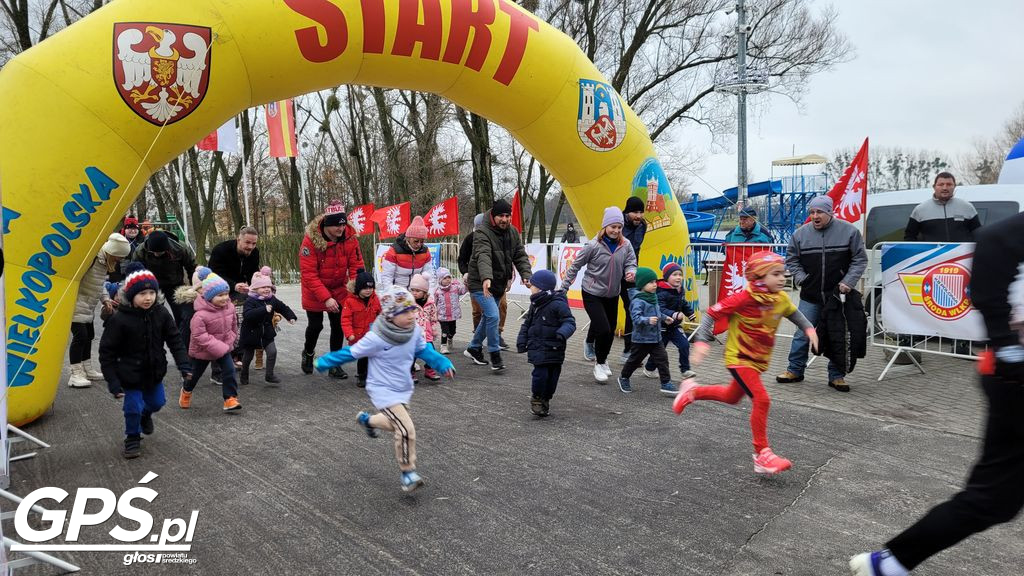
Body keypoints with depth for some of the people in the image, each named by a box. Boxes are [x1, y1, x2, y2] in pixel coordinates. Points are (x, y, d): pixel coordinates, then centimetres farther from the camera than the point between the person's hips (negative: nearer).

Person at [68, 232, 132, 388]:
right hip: (77, 303, -10)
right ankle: (76, 374, -2)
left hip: (89, 305, 10)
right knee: (80, 336, -9)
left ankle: (87, 370, 28)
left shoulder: (106, 261, 7)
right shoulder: (92, 256, -23)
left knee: (89, 336, 16)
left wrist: (105, 299, 6)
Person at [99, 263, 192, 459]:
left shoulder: (161, 314, -10)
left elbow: (175, 340, -4)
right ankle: (133, 438, 26)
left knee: (157, 402, 19)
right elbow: (107, 352, -13)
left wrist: (184, 365, -15)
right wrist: (112, 381, -15)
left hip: (154, 371, 4)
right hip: (131, 374, -4)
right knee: (133, 407, -1)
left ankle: (145, 414, 54)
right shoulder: (119, 320, -20)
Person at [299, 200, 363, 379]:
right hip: (314, 292, -3)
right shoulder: (311, 239, -26)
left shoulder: (350, 237, -16)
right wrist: (325, 298, -32)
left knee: (338, 326, 4)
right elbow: (309, 274, -26)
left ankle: (335, 364, 20)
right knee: (315, 326, 8)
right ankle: (308, 353, 39)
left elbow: (356, 266, -11)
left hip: (339, 290, 3)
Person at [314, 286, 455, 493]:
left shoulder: (415, 331, -11)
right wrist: (322, 363, -2)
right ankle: (408, 472, 2)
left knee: (396, 423, 25)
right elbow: (351, 353, -13)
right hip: (383, 391, -7)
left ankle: (367, 420, 53)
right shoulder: (376, 338, -27)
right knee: (406, 430, -17)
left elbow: (424, 350, 9)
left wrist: (443, 364, -2)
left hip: (404, 389, 7)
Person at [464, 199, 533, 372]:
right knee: (493, 316, -19)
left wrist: (526, 275, -19)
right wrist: (486, 278, -54)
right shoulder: (482, 233, -21)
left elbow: (520, 256, -2)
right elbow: (483, 257, -38)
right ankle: (495, 355, -3)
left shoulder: (513, 233, 1)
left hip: (499, 284, 8)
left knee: (488, 317, 19)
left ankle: (474, 348, 39)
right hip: (481, 284, -8)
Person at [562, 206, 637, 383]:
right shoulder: (593, 246, -18)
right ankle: (599, 364, 10)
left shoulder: (626, 245, -7)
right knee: (603, 329, -13)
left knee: (611, 331, 13)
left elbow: (631, 263, 0)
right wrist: (564, 285, -2)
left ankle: (602, 360, 39)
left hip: (612, 295, 5)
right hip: (592, 294, -5)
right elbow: (576, 265, -8)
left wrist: (630, 272, -25)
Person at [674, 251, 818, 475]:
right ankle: (762, 455, -8)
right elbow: (712, 313, -19)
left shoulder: (781, 299, -5)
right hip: (739, 357, -8)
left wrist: (808, 328, 3)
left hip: (759, 360, 8)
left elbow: (793, 312, 18)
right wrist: (702, 341, -26)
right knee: (762, 399, -19)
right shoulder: (745, 298, -24)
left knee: (732, 397, 24)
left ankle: (692, 391, 47)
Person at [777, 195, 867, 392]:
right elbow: (791, 259, 11)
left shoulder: (848, 230, -4)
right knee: (802, 334, 5)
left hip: (838, 294, -1)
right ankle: (795, 370, 18)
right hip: (810, 295, 1)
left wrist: (849, 281, -10)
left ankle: (837, 376, 19)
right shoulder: (801, 233, 0)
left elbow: (860, 259, 0)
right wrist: (800, 276, -4)